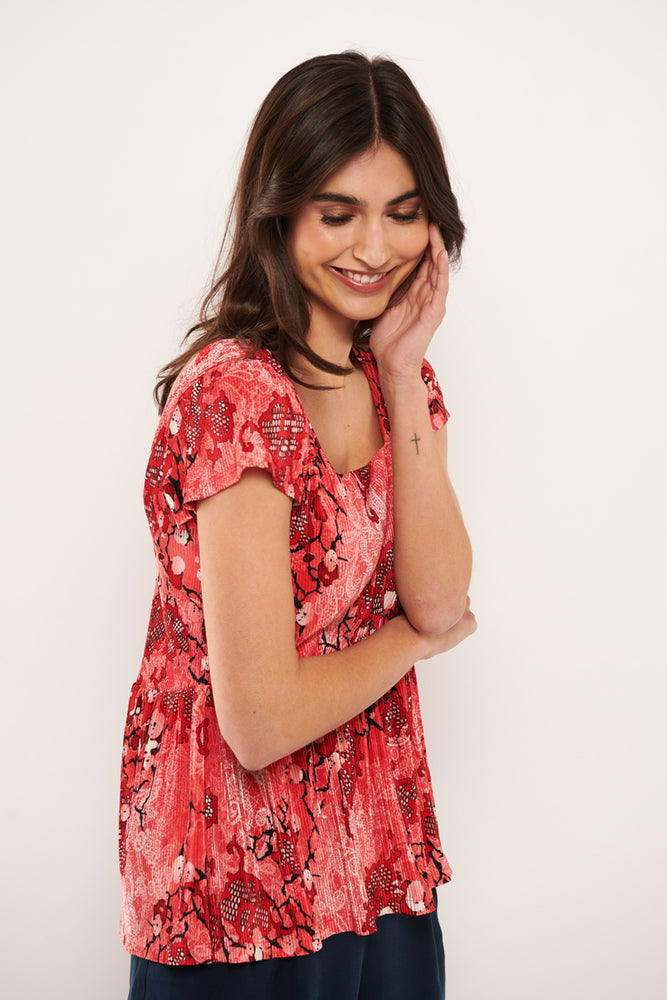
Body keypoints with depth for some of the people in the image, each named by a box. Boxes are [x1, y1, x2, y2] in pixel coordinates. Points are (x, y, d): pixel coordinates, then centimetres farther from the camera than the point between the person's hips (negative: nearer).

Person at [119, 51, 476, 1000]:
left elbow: (441, 598, -9)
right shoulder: (235, 391, -23)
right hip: (243, 875, -7)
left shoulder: (394, 376, 3)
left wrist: (405, 371, -13)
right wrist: (411, 637, -7)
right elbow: (261, 722, -25)